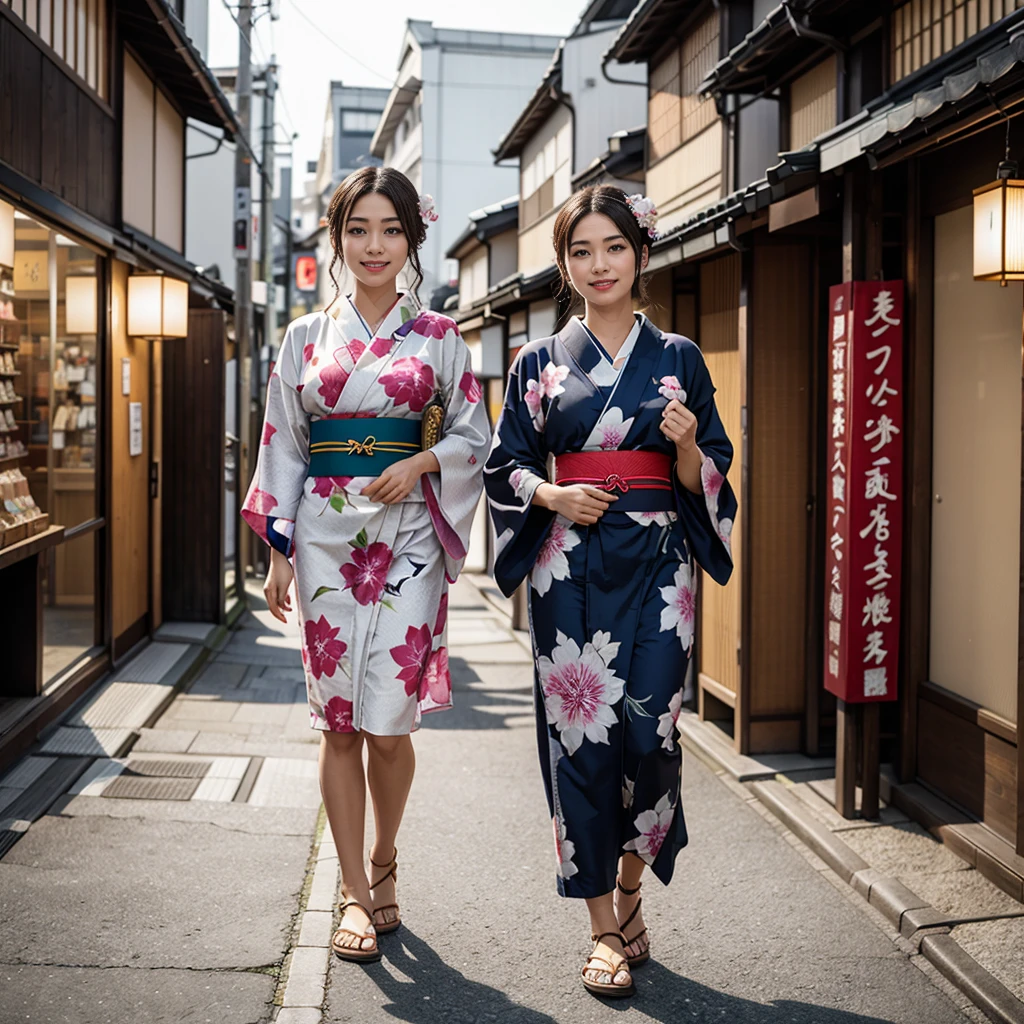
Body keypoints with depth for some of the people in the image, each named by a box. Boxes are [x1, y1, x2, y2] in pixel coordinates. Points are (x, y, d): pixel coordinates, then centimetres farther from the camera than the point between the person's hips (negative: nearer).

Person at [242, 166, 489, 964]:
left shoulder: (438, 336, 6)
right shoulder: (306, 336, 9)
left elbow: (476, 435, 8)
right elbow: (284, 447, 9)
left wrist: (421, 462, -12)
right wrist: (279, 551, 4)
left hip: (405, 537, -1)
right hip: (326, 534, 1)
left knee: (389, 722, -3)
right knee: (340, 722, 3)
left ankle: (383, 862, 24)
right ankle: (356, 894, 14)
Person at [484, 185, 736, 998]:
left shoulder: (679, 359, 8)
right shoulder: (541, 363, 9)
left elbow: (707, 479, 8)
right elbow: (507, 465, 9)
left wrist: (687, 446, -13)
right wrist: (553, 496, -9)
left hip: (656, 565, 0)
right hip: (571, 570, 0)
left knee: (649, 730, -5)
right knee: (579, 733, -1)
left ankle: (631, 892, 22)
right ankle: (606, 930, 10)